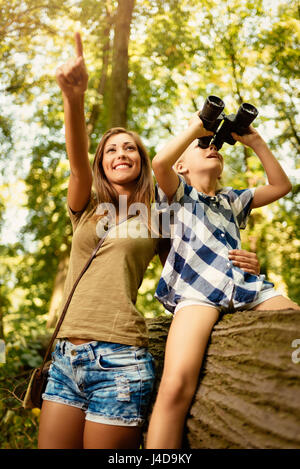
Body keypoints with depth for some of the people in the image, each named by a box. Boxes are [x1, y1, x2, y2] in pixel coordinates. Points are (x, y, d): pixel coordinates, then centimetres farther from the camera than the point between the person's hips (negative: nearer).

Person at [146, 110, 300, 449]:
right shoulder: (179, 193, 20)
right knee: (176, 386, -29)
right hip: (196, 291, -5)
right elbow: (159, 163, -2)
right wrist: (196, 127, 10)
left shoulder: (231, 200, 35)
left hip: (247, 286, 5)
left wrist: (255, 142, 28)